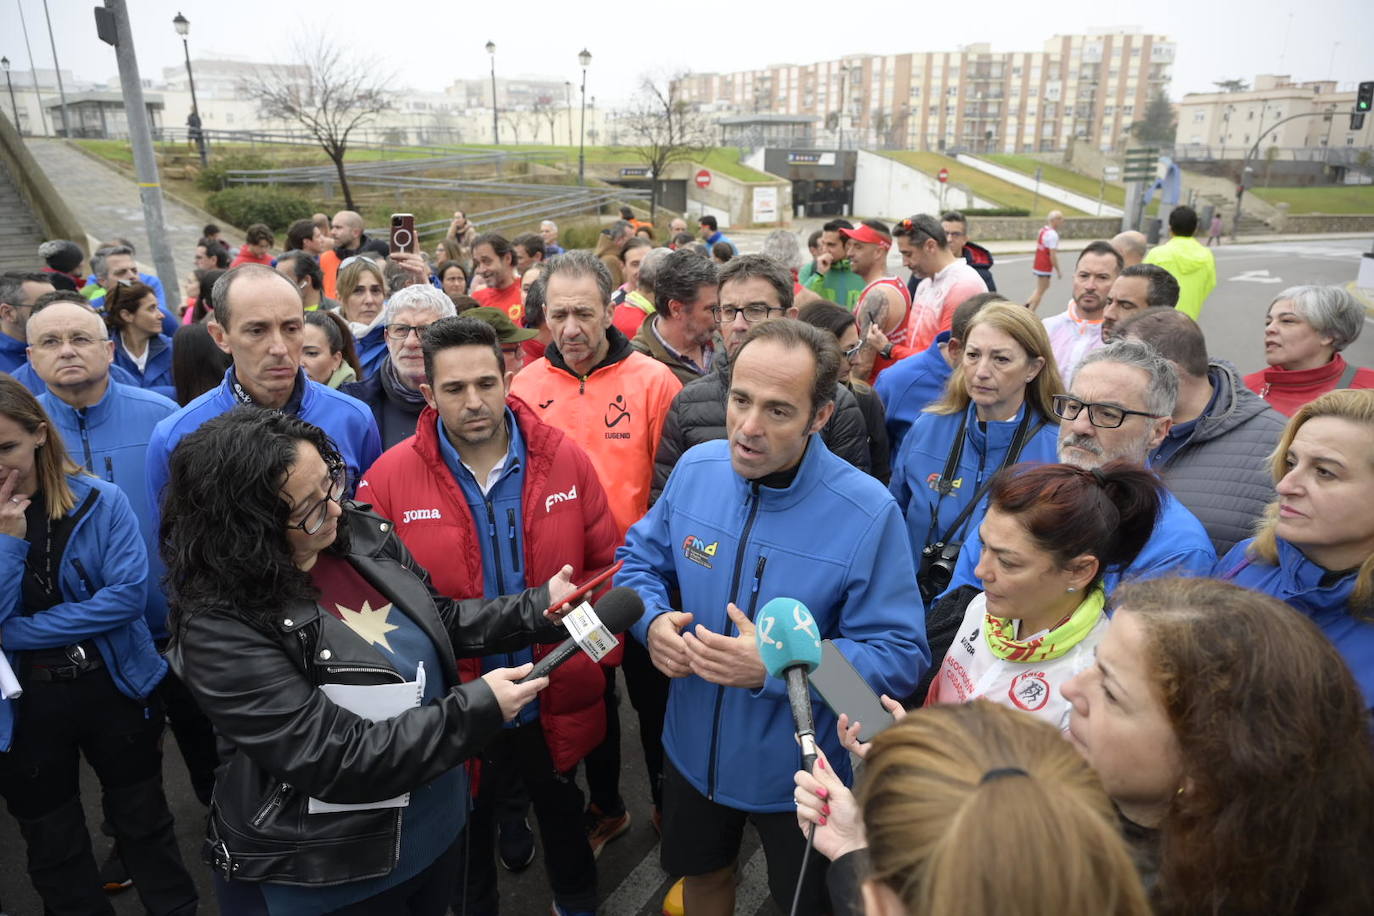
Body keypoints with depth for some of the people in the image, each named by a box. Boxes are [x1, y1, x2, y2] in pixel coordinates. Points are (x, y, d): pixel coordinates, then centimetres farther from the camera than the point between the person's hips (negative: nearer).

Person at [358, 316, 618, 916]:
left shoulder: (565, 460, -10)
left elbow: (606, 565, -2)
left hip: (558, 707, 2)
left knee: (564, 816, 28)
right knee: (469, 832, 25)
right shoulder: (388, 478, -14)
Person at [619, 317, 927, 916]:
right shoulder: (696, 468, -12)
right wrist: (653, 621, -19)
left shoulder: (868, 514, -26)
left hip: (798, 774, -3)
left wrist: (776, 668, -35)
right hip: (693, 748, 4)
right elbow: (641, 559, 3)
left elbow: (900, 656, -23)